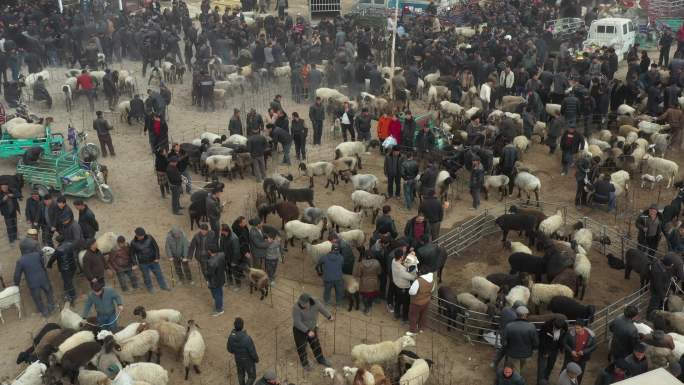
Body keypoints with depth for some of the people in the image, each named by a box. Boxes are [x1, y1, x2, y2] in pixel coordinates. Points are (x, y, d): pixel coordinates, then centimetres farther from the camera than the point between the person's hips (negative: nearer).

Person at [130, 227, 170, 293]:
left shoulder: (149, 238, -12)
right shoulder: (134, 243, -12)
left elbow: (156, 247, -5)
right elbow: (132, 254, -1)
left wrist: (157, 258, -7)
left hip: (153, 261, 1)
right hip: (143, 263, -1)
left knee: (159, 273, 13)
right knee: (146, 276, 11)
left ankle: (163, 286, 31)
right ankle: (150, 288, 34)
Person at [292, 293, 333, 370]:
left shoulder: (315, 303, -21)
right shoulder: (296, 308, -33)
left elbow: (322, 309, -1)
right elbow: (297, 322, -32)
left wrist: (329, 317, 16)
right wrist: (308, 331, -34)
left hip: (312, 328, 4)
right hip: (299, 330, -4)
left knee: (316, 345, 19)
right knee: (301, 347, 8)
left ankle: (321, 360, 41)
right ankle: (305, 363, 31)